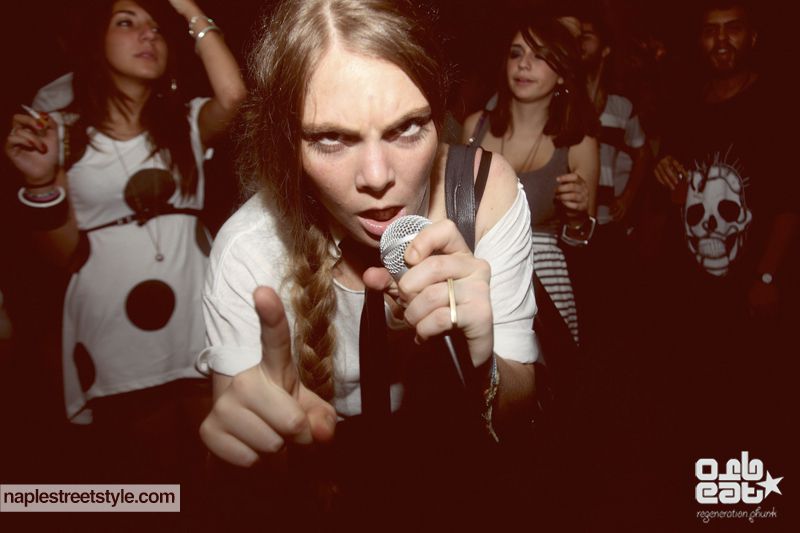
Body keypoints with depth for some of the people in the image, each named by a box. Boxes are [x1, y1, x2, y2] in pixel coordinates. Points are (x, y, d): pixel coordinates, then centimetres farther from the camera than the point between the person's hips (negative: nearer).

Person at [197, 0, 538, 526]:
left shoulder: (487, 189, -21)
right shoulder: (249, 250, -23)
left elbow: (519, 414, -14)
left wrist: (479, 374, -36)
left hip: (454, 473, 1)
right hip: (325, 468, 0)